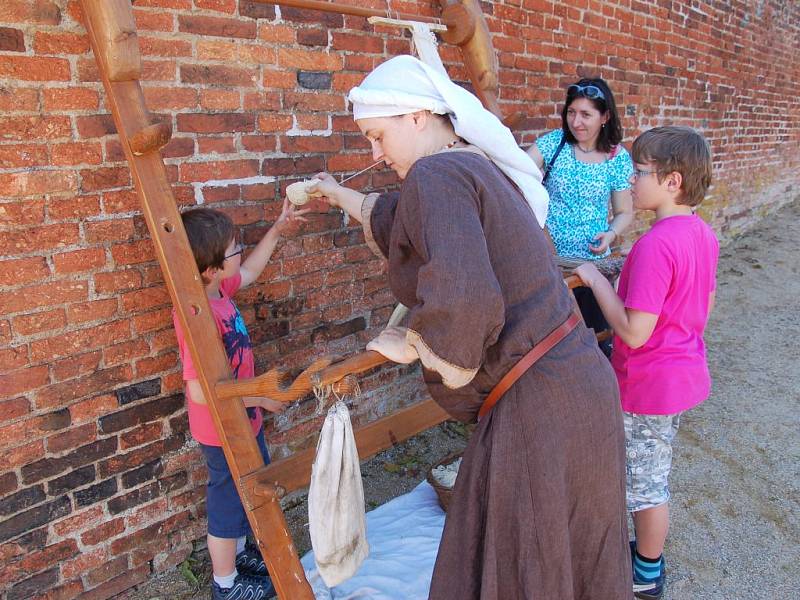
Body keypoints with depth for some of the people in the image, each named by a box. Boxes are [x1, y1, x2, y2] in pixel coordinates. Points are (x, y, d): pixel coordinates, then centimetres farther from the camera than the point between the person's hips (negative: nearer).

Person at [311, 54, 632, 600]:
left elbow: (461, 301, -34)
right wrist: (340, 196, 46)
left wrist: (410, 344, -13)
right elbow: (405, 220, 31)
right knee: (575, 550, 28)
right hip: (581, 380, 9)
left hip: (535, 406, -9)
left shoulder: (435, 174, -18)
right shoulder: (478, 166, 12)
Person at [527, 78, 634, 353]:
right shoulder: (554, 142, -2)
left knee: (597, 336, 9)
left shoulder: (619, 158, -2)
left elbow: (624, 212, 4)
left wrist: (611, 234, -15)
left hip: (591, 261, 0)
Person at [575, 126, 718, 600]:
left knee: (646, 480, 10)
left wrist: (596, 279, -20)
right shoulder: (704, 234, 1)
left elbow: (634, 332, -29)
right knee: (655, 469, 24)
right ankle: (648, 549, 43)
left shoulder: (654, 245, -28)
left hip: (649, 383, -9)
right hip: (686, 373, 9)